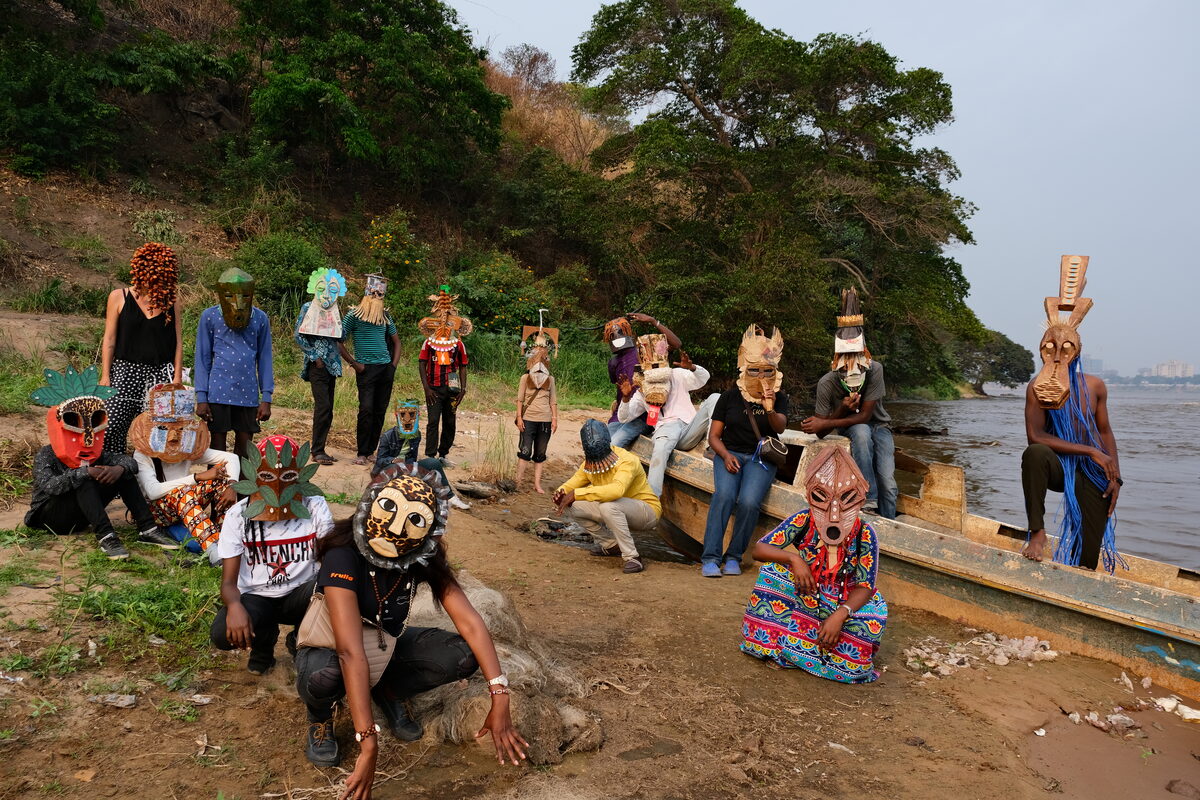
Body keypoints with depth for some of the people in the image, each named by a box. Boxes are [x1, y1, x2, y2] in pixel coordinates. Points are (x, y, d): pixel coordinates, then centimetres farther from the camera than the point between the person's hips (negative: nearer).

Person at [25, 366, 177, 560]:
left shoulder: (94, 453, 4)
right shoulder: (46, 455, -11)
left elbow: (130, 462, -9)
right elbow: (47, 486, -29)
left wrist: (120, 468, -33)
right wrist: (86, 473, -38)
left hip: (79, 518, 5)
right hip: (50, 518, -5)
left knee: (124, 473, -11)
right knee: (84, 481, -32)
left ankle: (147, 529, -21)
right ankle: (105, 536, -42)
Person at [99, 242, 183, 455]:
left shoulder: (171, 301, 7)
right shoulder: (119, 297, 5)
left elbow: (178, 341, 6)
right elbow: (109, 340, 6)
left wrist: (177, 377, 1)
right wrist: (105, 376, 1)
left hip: (161, 375, 0)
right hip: (125, 372, 0)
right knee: (111, 428, -8)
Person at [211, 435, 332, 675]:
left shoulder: (314, 506, -7)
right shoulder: (238, 515, -7)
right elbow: (228, 581, -10)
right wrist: (234, 606, -34)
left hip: (301, 593, 0)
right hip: (256, 597, 1)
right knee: (223, 634, -31)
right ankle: (264, 640, 8)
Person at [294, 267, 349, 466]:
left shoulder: (335, 312, 15)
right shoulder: (308, 308, 1)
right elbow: (299, 336, -2)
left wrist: (339, 344, -3)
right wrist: (315, 356, -8)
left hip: (332, 365, 6)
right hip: (316, 365, -6)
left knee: (327, 409, 6)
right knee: (323, 406, -14)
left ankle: (320, 449, 13)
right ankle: (317, 451, -7)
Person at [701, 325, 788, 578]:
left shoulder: (779, 399, 9)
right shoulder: (729, 397, 7)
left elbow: (780, 427, -11)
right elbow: (714, 436, 7)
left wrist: (770, 410, -32)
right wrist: (726, 455, -12)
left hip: (761, 458, 0)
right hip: (729, 454, 0)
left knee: (749, 501, -27)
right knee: (724, 494, -29)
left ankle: (734, 556, -9)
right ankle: (710, 558, -24)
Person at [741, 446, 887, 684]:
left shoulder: (864, 535, -18)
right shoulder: (802, 522, -17)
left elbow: (864, 586, -22)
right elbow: (759, 549, -19)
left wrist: (839, 615, -40)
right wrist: (794, 559, -37)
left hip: (841, 604, -1)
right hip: (802, 599, 1)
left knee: (874, 611, -31)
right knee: (773, 567, -25)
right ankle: (773, 640, -14)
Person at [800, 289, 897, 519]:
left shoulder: (875, 370, -25)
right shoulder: (826, 383, -24)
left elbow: (865, 415, -23)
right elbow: (821, 433, -18)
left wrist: (825, 423, -32)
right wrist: (842, 409, -36)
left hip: (879, 425, 1)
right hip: (850, 430, -1)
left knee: (888, 484, -22)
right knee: (861, 432, -38)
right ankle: (869, 500, -31)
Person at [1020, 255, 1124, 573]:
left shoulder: (1095, 386, 1)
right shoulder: (1038, 388, -9)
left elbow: (1105, 432, 10)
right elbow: (1035, 435, -20)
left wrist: (1115, 476, 1)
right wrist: (1091, 451, -20)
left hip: (1091, 474, 3)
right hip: (1057, 467, -3)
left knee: (1088, 558, -1)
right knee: (1034, 453, -40)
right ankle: (1037, 532, -32)